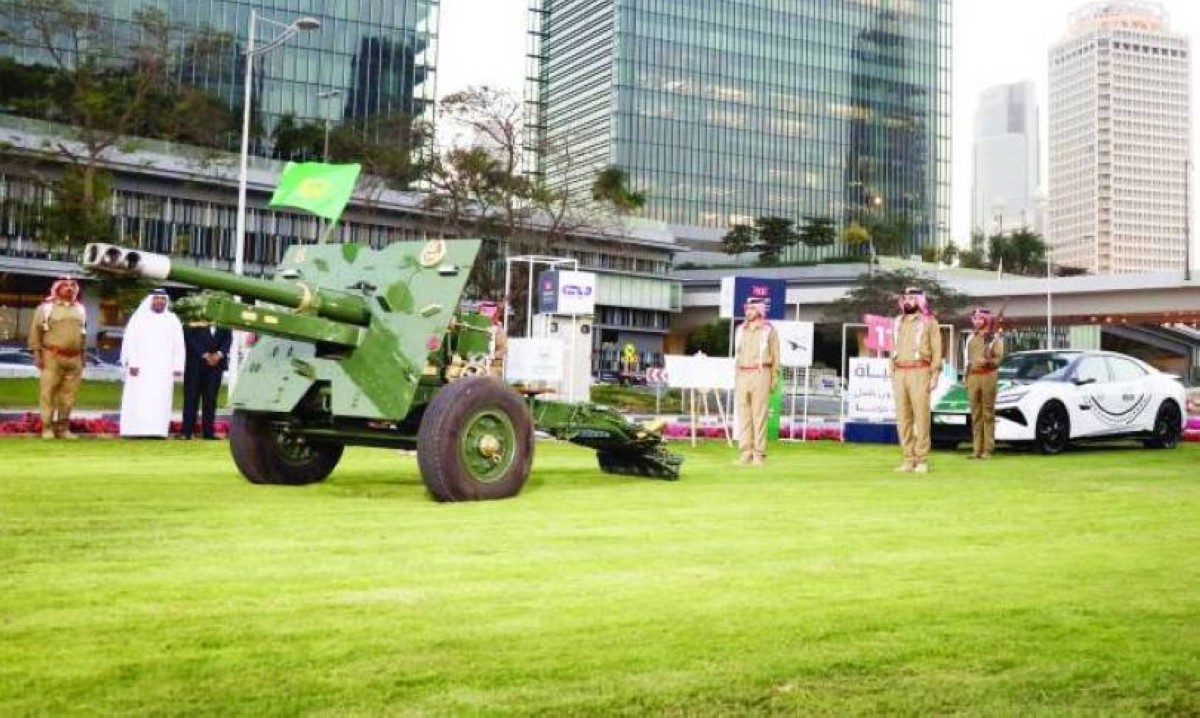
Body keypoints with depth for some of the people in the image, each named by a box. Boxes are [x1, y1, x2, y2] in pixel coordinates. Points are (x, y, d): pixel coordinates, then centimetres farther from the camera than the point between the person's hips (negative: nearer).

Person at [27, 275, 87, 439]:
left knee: (68, 394, 4)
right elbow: (35, 331, -2)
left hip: (74, 358, 4)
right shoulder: (46, 307, 0)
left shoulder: (80, 309, 14)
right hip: (52, 357, -4)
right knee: (48, 393, -4)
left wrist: (82, 355, 16)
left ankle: (63, 427, 11)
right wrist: (37, 354, -8)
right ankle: (47, 428, 0)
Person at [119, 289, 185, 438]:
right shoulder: (139, 318, 5)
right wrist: (132, 363, -12)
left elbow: (178, 346, 8)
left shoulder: (173, 320, 11)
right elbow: (130, 341, -1)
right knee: (138, 399, -5)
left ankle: (157, 430, -5)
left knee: (161, 400, -3)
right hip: (141, 366, -2)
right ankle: (136, 430, -6)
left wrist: (178, 367, -1)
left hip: (163, 368, 2)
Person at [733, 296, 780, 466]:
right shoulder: (740, 330, 16)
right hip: (742, 375, 5)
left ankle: (759, 454, -4)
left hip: (760, 374, -5)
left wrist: (774, 379, -4)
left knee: (759, 415, -6)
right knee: (743, 415, 3)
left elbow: (775, 357, 2)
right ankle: (745, 452, 6)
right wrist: (735, 378, 11)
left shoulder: (769, 330, 3)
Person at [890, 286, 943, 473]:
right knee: (903, 417, 3)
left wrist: (935, 376, -9)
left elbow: (937, 350, -1)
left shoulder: (929, 321, 2)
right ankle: (908, 459, 7)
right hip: (900, 374, 5)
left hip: (920, 372, -5)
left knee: (921, 416, -7)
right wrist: (893, 376, 13)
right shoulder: (898, 322, 18)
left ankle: (922, 460, -3)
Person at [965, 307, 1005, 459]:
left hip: (988, 376, -5)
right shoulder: (971, 338, 18)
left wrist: (989, 361, -26)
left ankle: (988, 449, -5)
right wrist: (966, 378, 18)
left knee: (988, 414, -5)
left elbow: (999, 358, -7)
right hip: (973, 377, 5)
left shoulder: (995, 338, 0)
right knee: (976, 415, 5)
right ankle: (976, 449, 8)